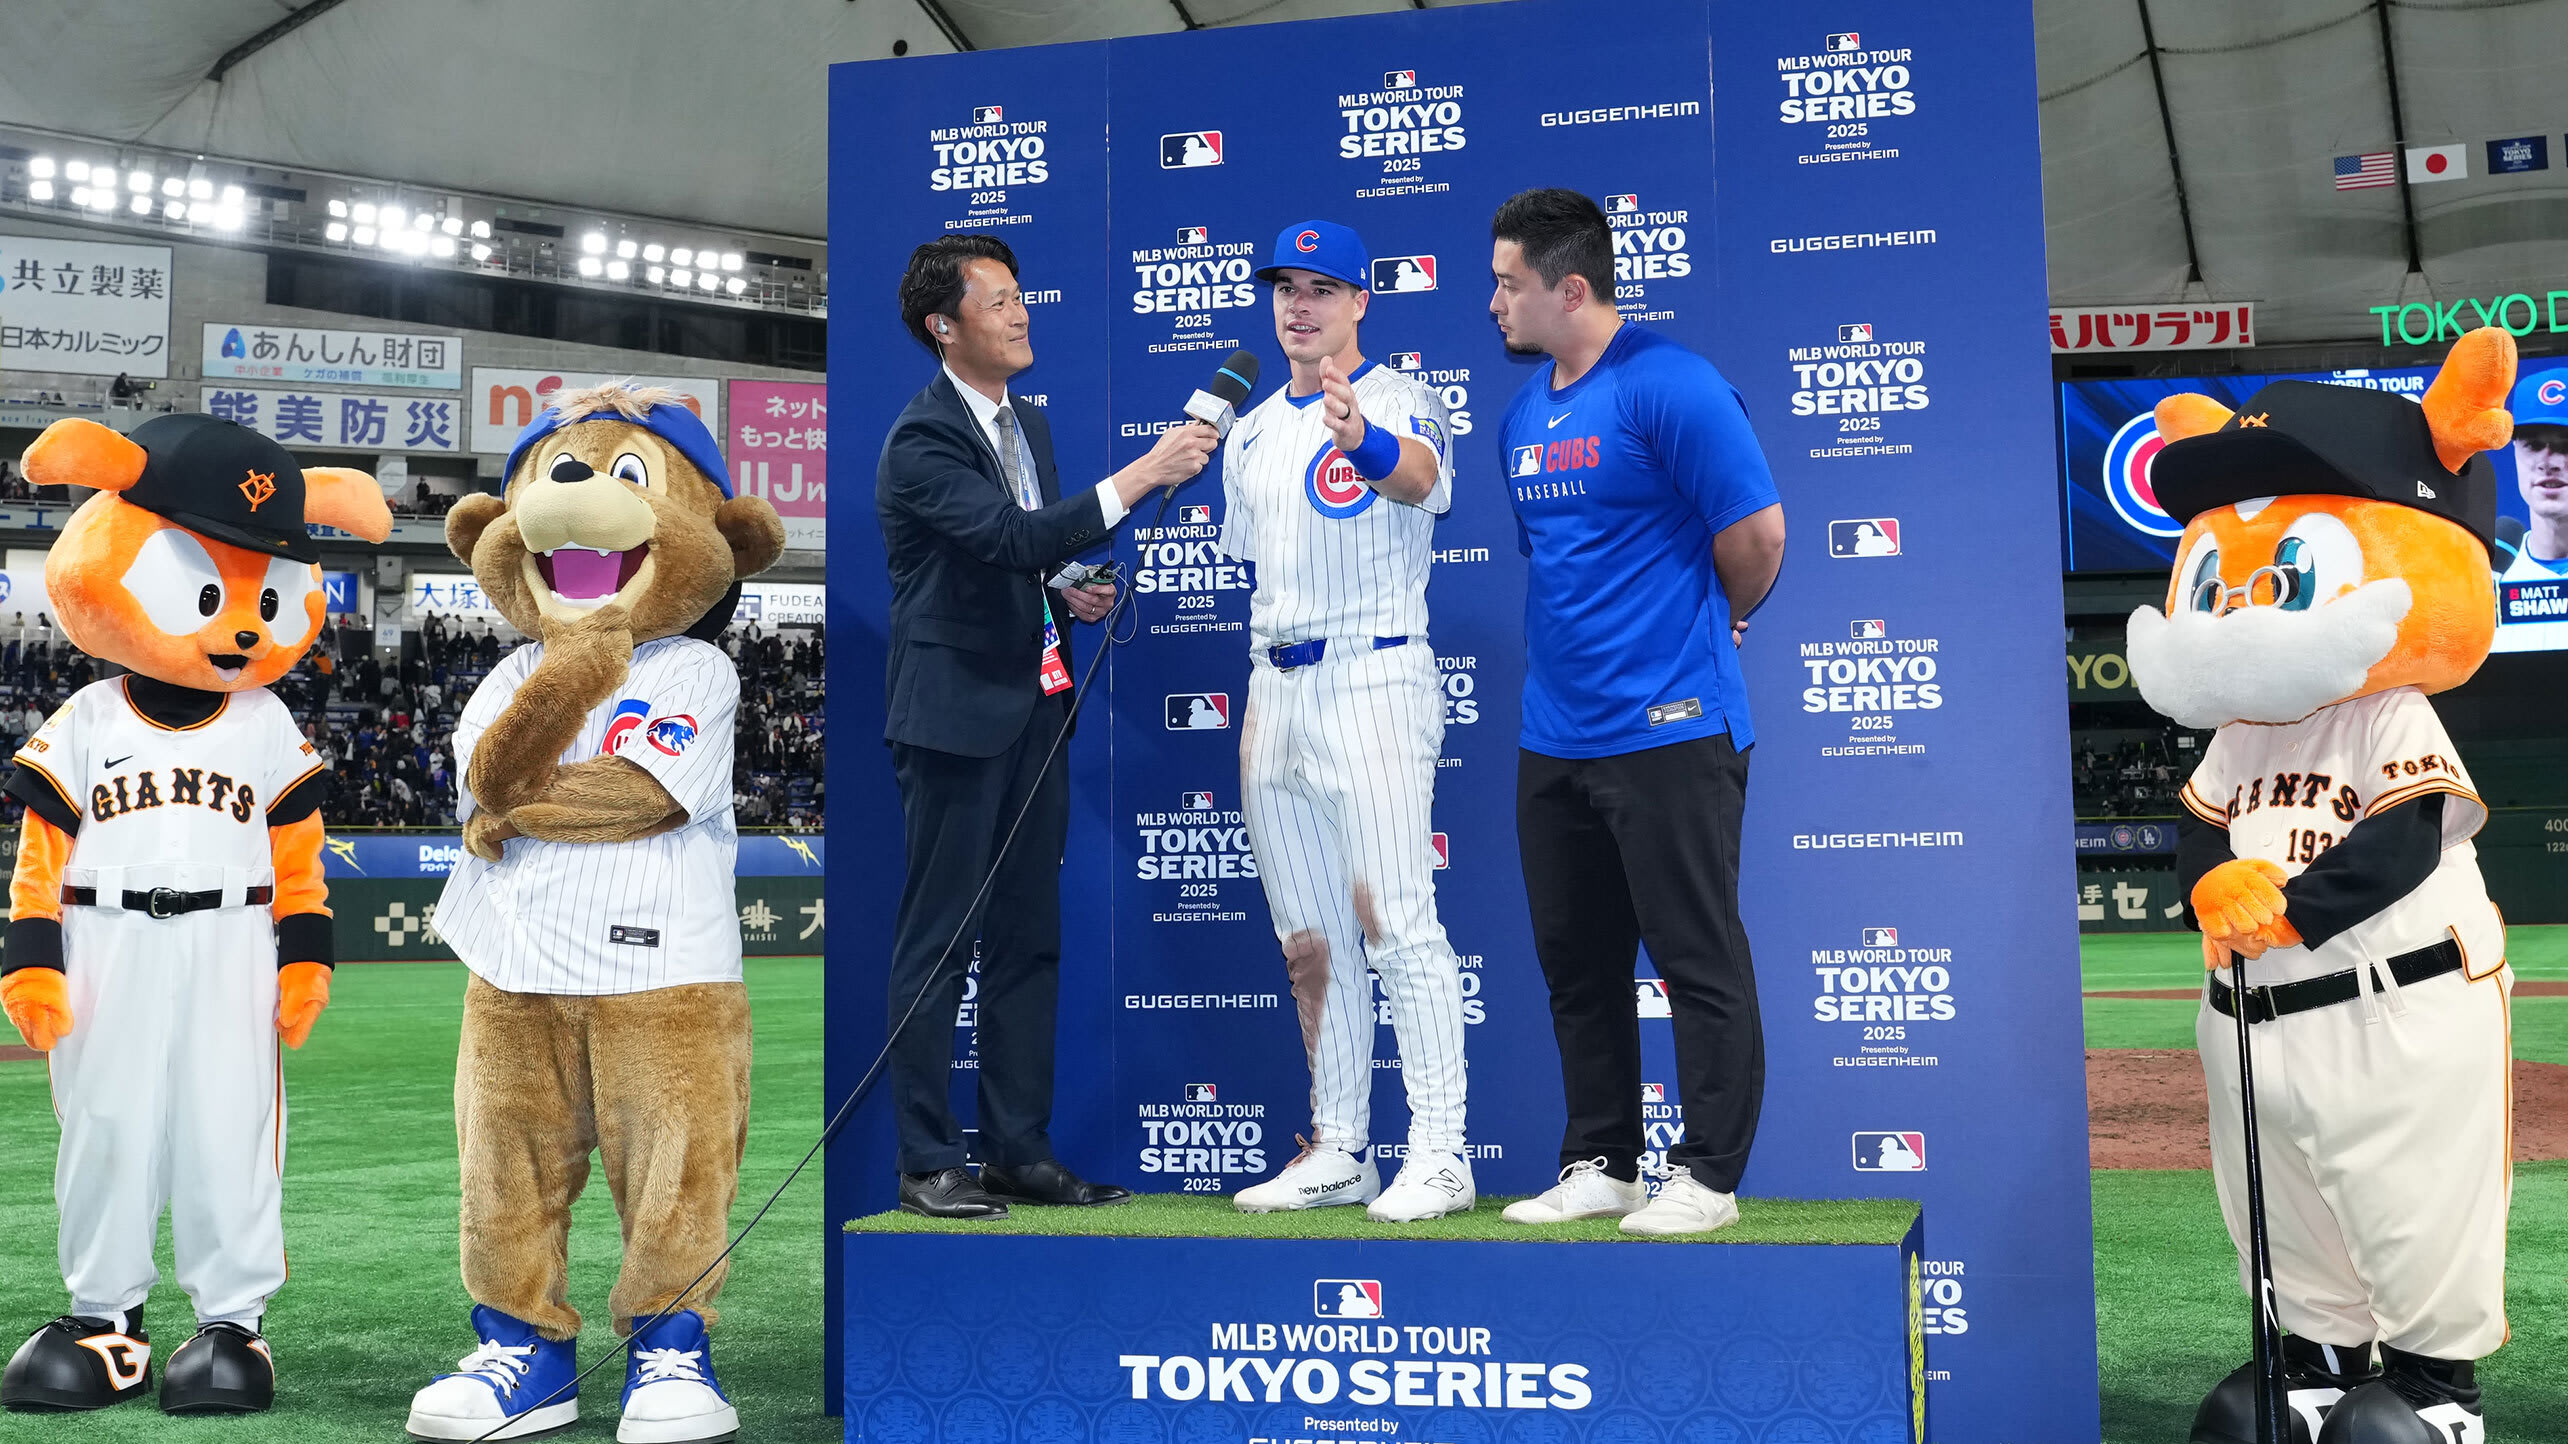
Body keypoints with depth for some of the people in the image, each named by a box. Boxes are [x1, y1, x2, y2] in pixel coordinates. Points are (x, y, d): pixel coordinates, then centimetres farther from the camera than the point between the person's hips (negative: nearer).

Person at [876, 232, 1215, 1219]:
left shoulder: (1028, 423, 15)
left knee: (1028, 942, 10)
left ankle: (1020, 1152, 18)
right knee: (938, 944, -1)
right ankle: (927, 1163, 7)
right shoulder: (922, 438, -13)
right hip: (956, 717, -8)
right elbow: (1011, 538, -27)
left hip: (1033, 711, 8)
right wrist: (1143, 475, -28)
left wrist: (1071, 595, 3)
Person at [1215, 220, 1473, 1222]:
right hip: (1275, 694, 7)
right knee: (1308, 940, 9)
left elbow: (1418, 472, -30)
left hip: (1372, 680, -7)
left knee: (1396, 919, -12)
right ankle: (1337, 1152, 18)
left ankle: (1439, 1155, -7)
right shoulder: (1251, 433, 17)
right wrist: (1266, 696, 17)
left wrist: (1364, 443, -52)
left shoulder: (1399, 404, -5)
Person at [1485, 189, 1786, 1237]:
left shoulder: (1670, 388, -11)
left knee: (1698, 960, 0)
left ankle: (1708, 1177, 9)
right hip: (1553, 737, 8)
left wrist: (1713, 624, 4)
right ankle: (1598, 1167, 24)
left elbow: (1756, 535, -11)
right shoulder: (1523, 413, 13)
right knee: (1576, 965, 13)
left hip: (1670, 728, -8)